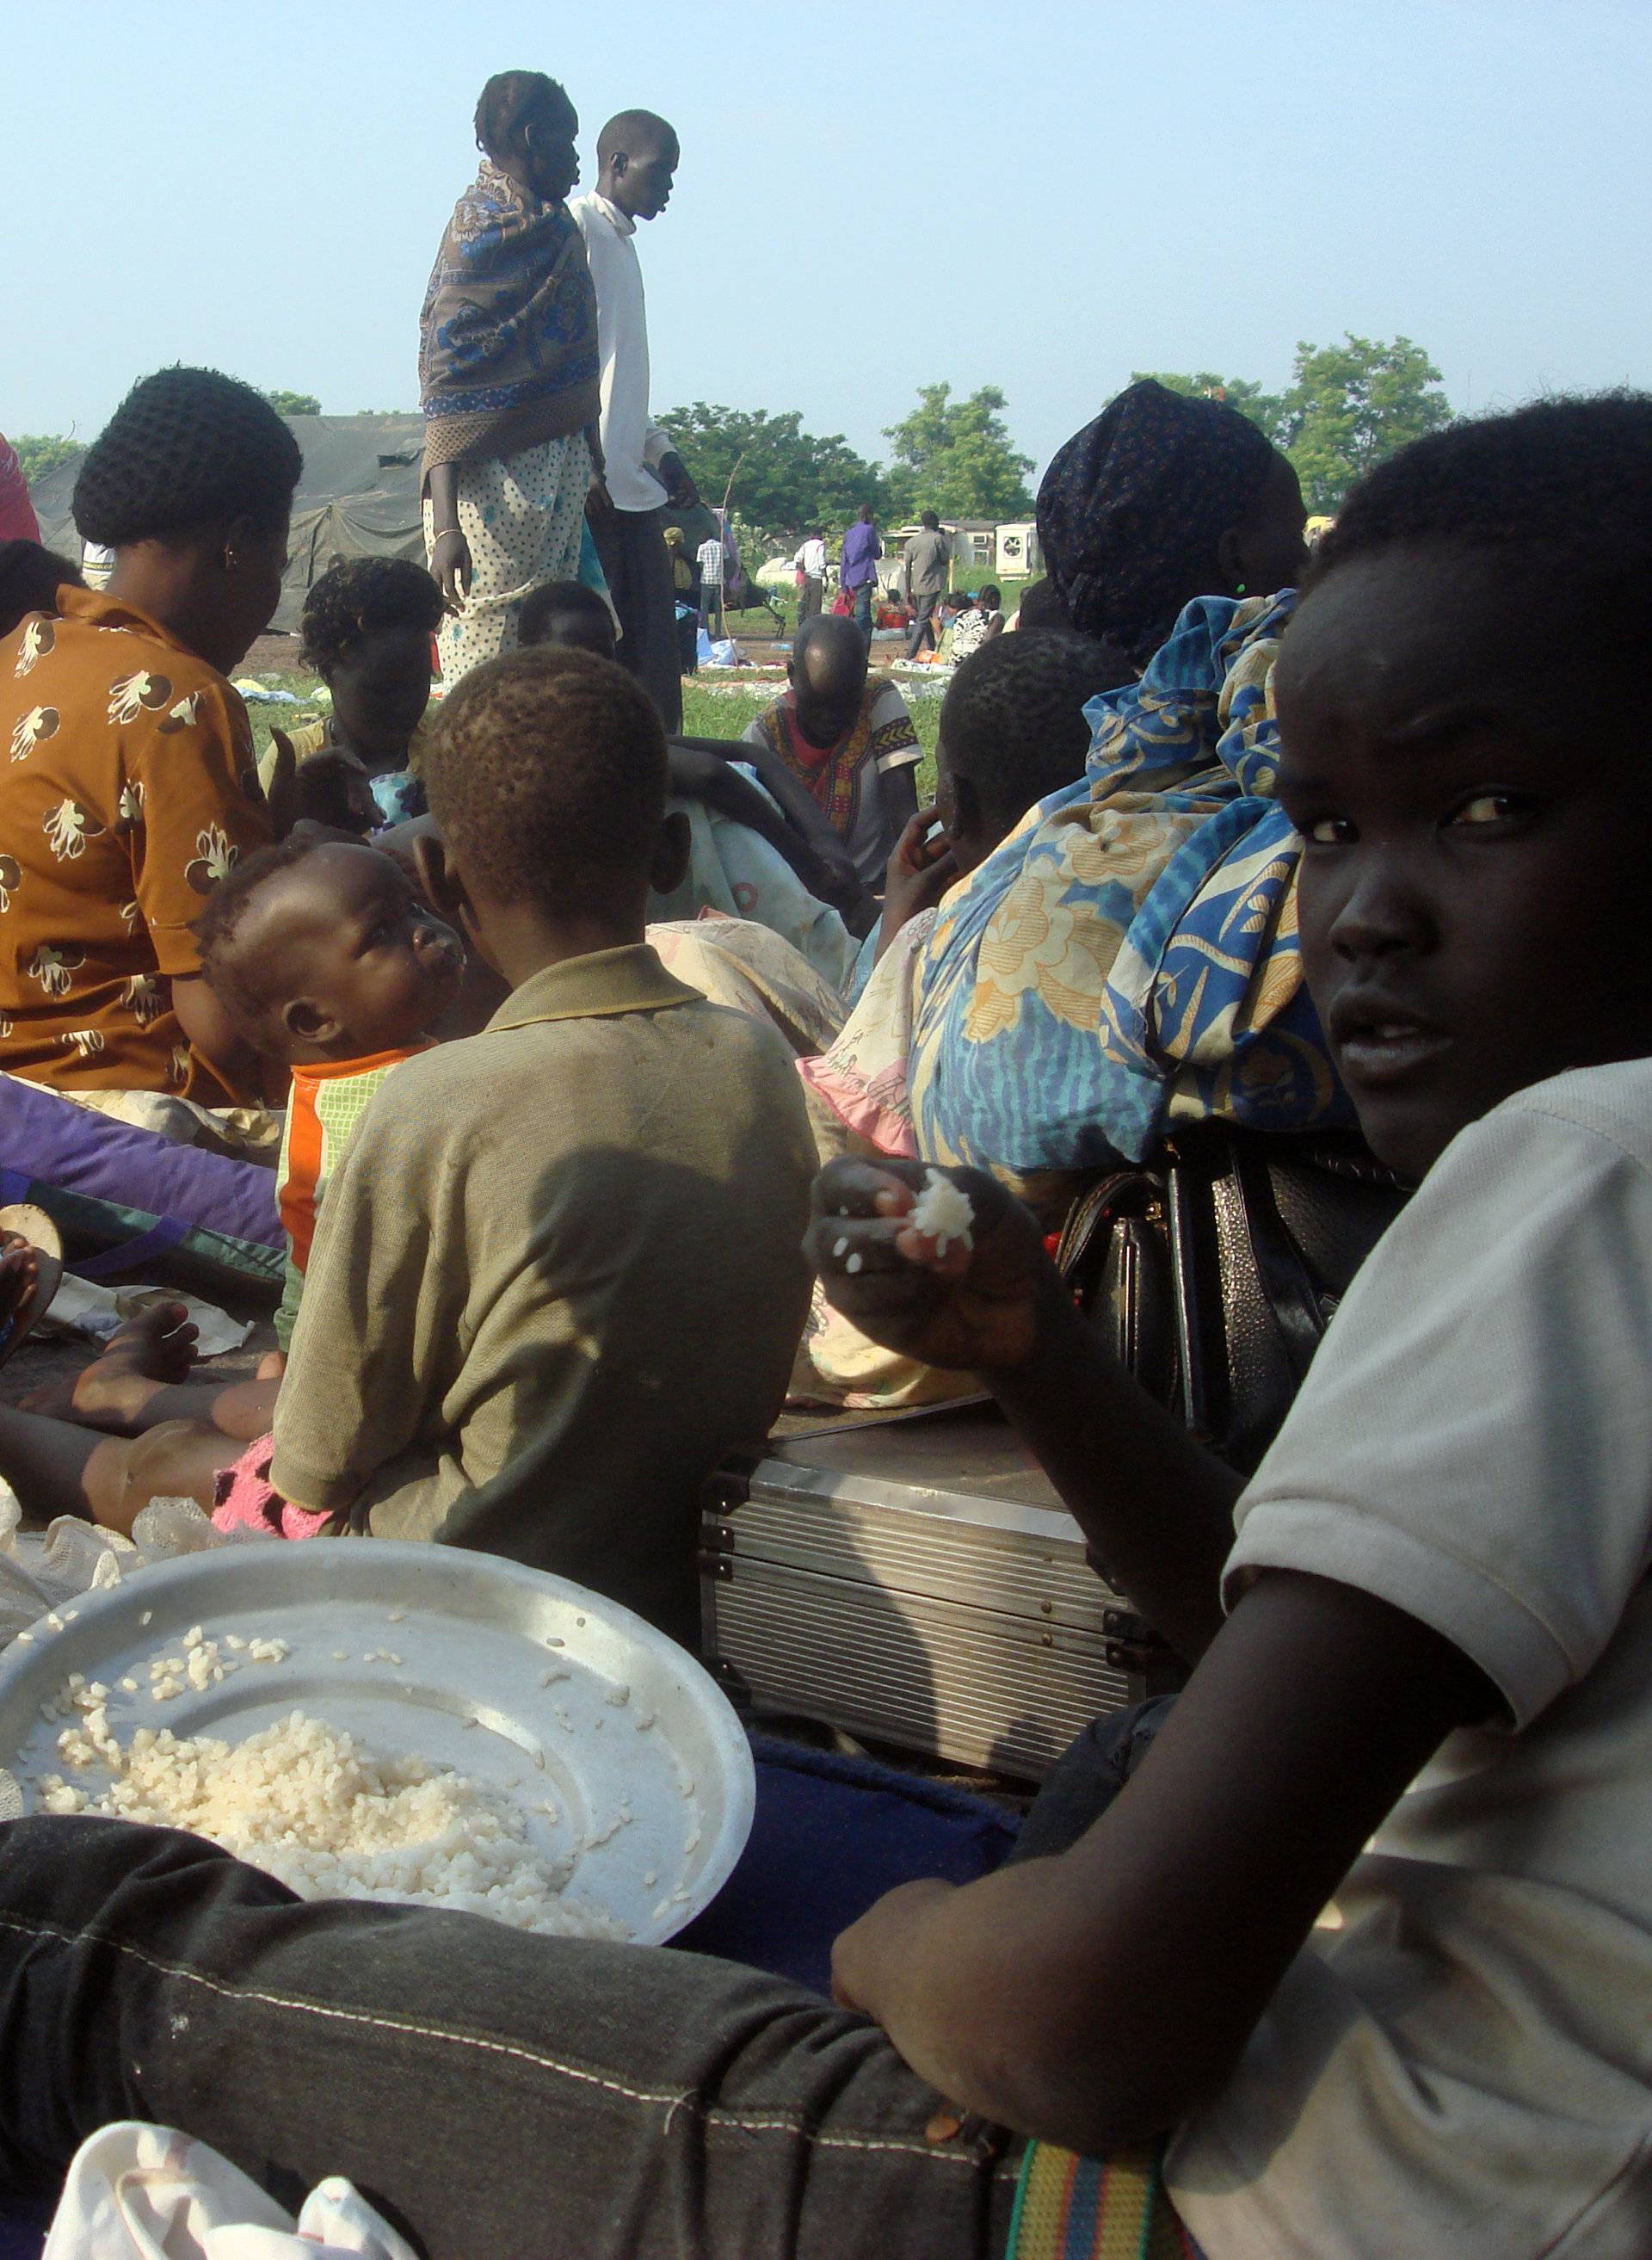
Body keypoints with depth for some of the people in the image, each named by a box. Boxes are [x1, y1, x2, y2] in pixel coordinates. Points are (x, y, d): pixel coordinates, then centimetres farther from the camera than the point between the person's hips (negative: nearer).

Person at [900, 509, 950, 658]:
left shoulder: (911, 542, 7)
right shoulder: (938, 539, -7)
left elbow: (906, 568, 6)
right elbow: (945, 561, 1)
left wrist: (908, 591, 11)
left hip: (915, 587, 5)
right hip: (932, 585, -5)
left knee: (923, 618, 18)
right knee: (923, 620, -6)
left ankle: (932, 649, 25)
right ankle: (910, 655, -16)